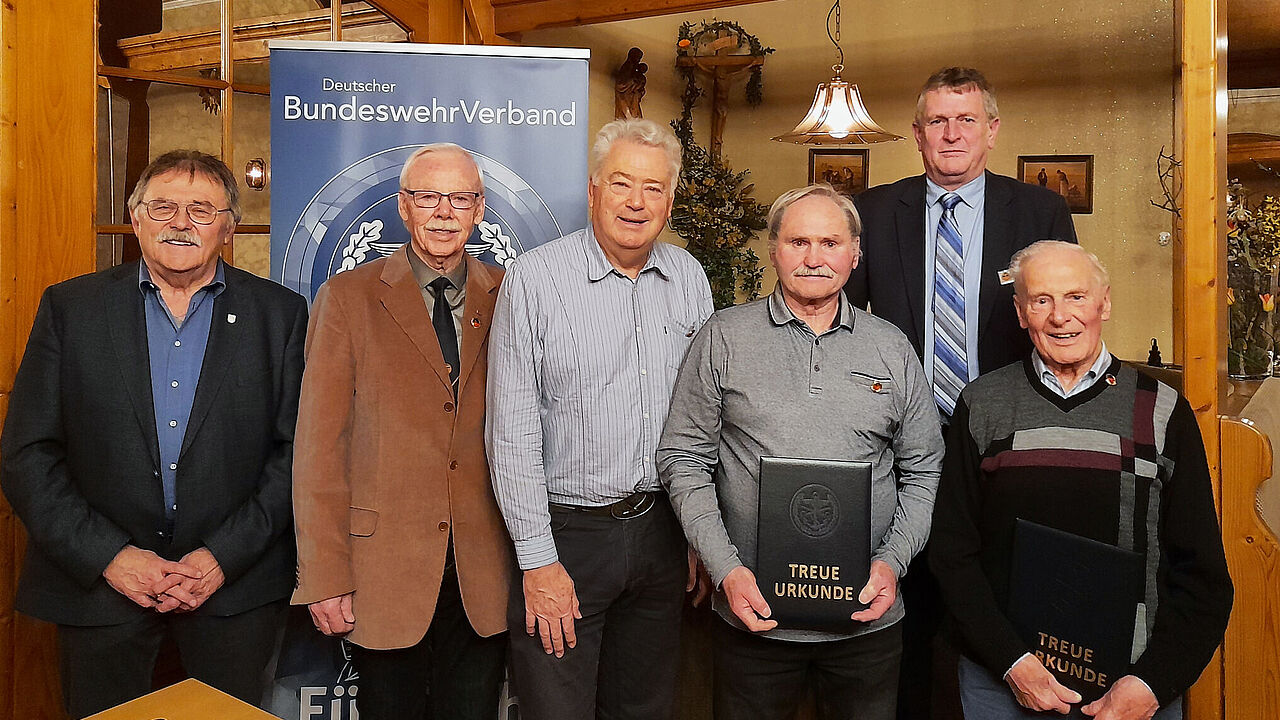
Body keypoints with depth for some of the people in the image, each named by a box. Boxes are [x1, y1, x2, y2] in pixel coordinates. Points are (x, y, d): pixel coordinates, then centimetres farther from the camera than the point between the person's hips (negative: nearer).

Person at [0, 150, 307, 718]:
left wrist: (224, 556, -11)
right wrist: (108, 555, -10)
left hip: (237, 588, 0)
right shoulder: (69, 307, 1)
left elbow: (297, 451, -4)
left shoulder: (281, 314, -1)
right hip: (97, 585, 1)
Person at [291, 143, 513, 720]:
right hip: (383, 573, -1)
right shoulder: (347, 298, -1)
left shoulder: (507, 299, 4)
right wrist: (323, 578, -8)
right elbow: (319, 446, -5)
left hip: (484, 579, 2)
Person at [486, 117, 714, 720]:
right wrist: (537, 560, -12)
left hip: (660, 529, 5)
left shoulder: (690, 278, 4)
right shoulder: (535, 279, -10)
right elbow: (512, 432, -11)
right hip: (565, 533, -4)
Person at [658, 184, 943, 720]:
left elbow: (923, 469, 9)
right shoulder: (724, 338, -1)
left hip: (868, 615, 2)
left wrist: (893, 561, -5)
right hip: (753, 612, -1)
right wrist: (725, 568, -11)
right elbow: (683, 458, -2)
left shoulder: (893, 349, 5)